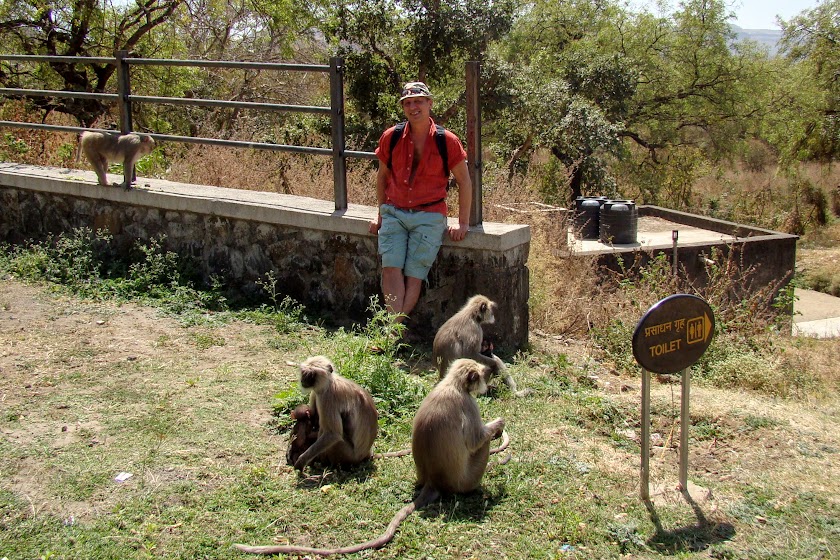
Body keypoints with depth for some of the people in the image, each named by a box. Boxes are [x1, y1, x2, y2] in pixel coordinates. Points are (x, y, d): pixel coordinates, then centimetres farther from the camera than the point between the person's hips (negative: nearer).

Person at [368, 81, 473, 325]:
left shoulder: (447, 141, -3)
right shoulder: (391, 137, 3)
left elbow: (464, 181, 5)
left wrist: (463, 224, 1)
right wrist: (381, 214, 16)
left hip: (429, 216, -2)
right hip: (394, 213, 2)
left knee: (414, 274, -12)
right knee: (391, 267, -17)